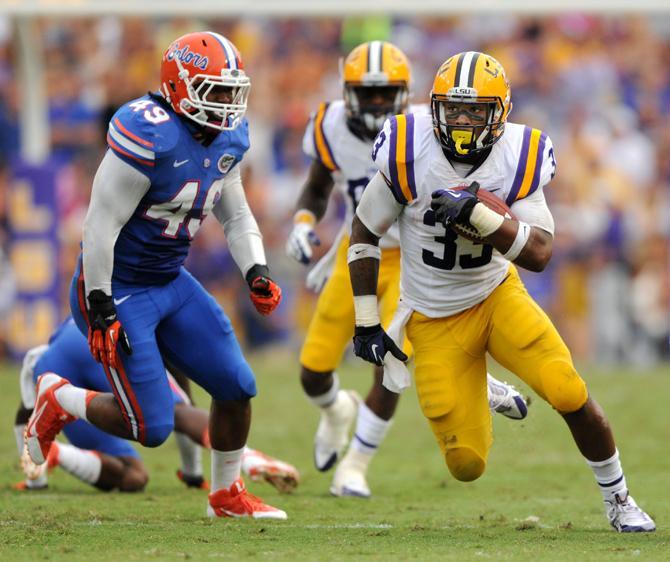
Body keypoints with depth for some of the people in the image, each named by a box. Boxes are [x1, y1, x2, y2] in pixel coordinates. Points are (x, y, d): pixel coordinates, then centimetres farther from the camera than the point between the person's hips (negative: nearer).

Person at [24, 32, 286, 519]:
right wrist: (101, 311, -22)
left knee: (236, 388, 4)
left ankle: (227, 495, 25)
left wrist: (256, 272, -2)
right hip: (118, 290, -8)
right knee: (151, 428, -9)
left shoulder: (227, 140, 1)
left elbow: (237, 217, 16)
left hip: (171, 282, 8)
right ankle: (59, 400, 17)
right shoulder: (149, 136, -26)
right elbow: (101, 226, -23)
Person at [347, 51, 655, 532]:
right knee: (467, 465, -5)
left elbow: (539, 255, -22)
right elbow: (364, 234, -4)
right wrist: (367, 324, -3)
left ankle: (618, 498, 5)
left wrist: (478, 214, -36)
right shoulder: (409, 155, -18)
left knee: (568, 392, -21)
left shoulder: (516, 160, -15)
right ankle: (489, 396, 33)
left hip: (498, 295, 1)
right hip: (435, 323, -1)